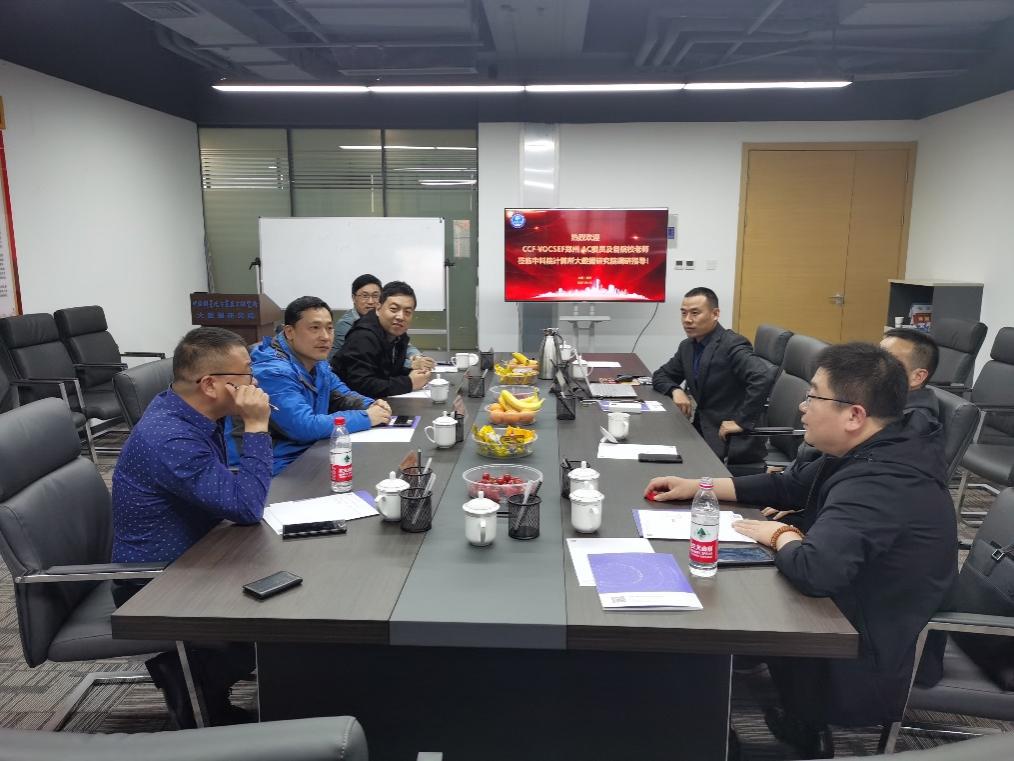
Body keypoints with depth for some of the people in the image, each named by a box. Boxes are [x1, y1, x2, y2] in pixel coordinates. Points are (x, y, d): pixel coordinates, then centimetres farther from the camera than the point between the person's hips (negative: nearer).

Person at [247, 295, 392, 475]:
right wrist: (365, 418, -23)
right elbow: (303, 427, -29)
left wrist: (371, 406, -3)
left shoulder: (318, 363, 6)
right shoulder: (273, 372, -22)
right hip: (284, 467, -9)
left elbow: (342, 396, 19)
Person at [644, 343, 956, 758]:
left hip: (870, 666, -8)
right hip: (871, 629, 8)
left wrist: (781, 535, -22)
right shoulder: (876, 452, -1)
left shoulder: (878, 485, -33)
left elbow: (813, 571, -45)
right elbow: (789, 486, 9)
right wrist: (699, 488, 4)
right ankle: (801, 724, 26)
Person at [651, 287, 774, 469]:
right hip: (703, 430, 7)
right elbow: (661, 375, 20)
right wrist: (675, 390, -2)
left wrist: (742, 421, -25)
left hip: (732, 440, -7)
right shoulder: (687, 346, 9)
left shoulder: (732, 345, -16)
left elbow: (765, 377, -29)